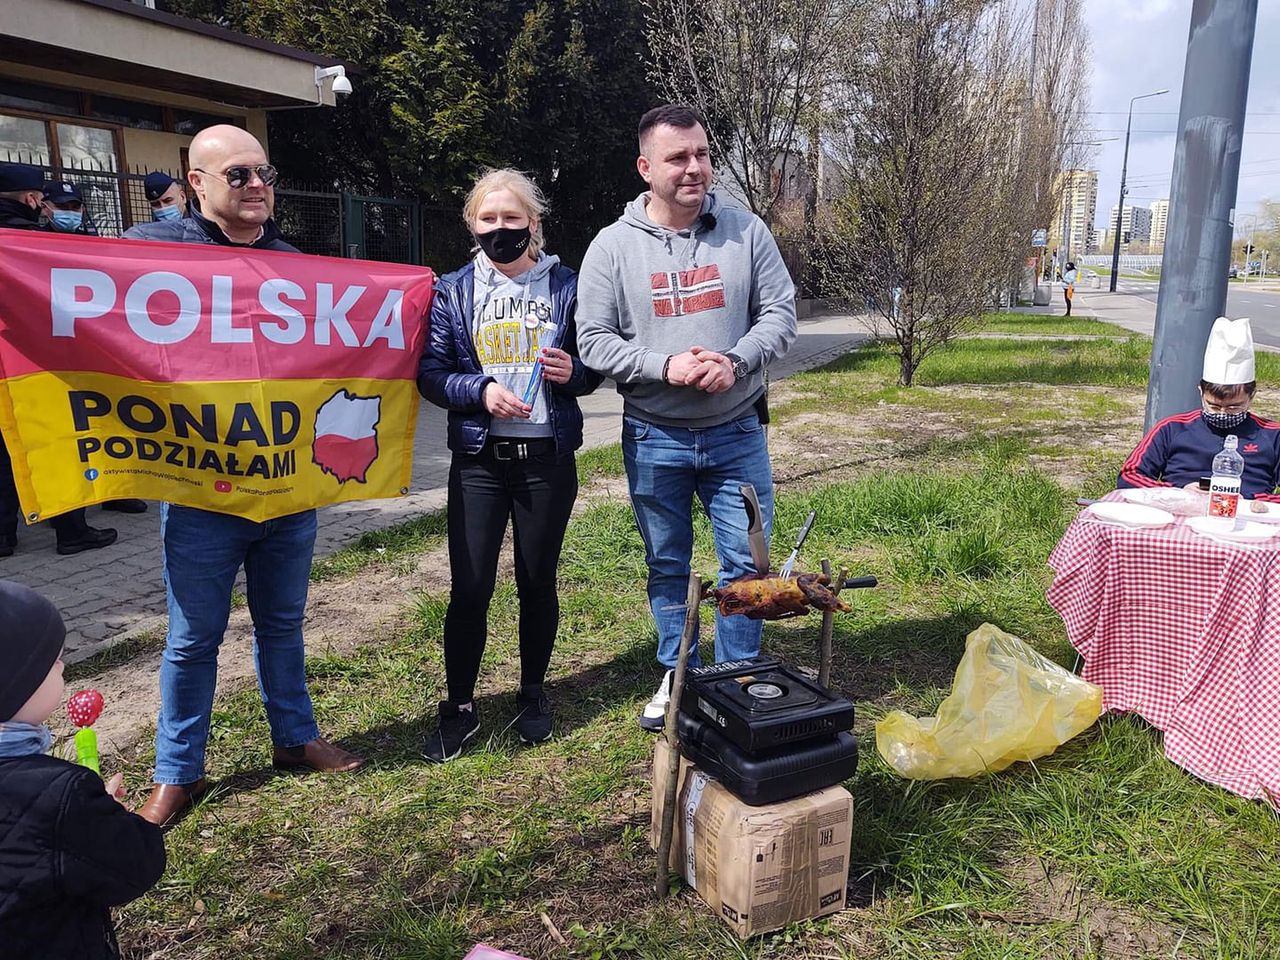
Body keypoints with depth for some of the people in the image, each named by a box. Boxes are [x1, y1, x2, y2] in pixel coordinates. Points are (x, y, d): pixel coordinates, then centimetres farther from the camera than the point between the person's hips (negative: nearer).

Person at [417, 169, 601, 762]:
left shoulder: (566, 286, 4)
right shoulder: (453, 292, 4)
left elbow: (594, 368, 9)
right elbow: (430, 374, 0)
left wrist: (573, 372, -13)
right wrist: (483, 390, -17)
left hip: (548, 458, 0)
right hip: (479, 460, 0)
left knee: (538, 582, 11)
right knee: (469, 588, -1)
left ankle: (533, 694, 30)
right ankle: (459, 708, 18)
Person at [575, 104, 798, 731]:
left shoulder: (746, 231, 0)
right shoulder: (613, 246, -4)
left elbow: (779, 314, 1)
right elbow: (594, 341, -5)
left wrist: (735, 361, -17)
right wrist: (664, 365, -19)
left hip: (736, 435, 1)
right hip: (654, 440, 0)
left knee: (747, 565, 7)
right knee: (667, 567, 13)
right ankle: (676, 679, 32)